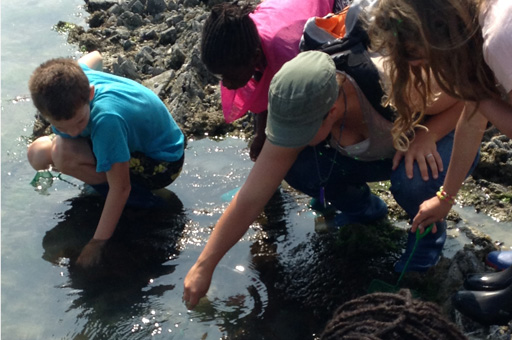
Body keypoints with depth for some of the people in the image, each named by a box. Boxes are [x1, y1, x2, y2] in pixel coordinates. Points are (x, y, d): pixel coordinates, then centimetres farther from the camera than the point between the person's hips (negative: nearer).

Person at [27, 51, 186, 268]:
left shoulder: (105, 118, -41)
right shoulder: (71, 79, -21)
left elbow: (120, 188, -30)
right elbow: (94, 57, 7)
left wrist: (96, 244, -23)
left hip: (162, 163, -7)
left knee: (64, 154, -30)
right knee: (39, 155, 0)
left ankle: (139, 198, -10)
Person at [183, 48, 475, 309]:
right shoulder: (296, 117, -27)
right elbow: (249, 200, -23)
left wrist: (427, 134, -39)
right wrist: (204, 267, -21)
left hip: (436, 140, -3)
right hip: (380, 153, 4)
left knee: (413, 181, -37)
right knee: (298, 167, -21)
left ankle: (430, 229, -1)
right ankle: (363, 208, 9)